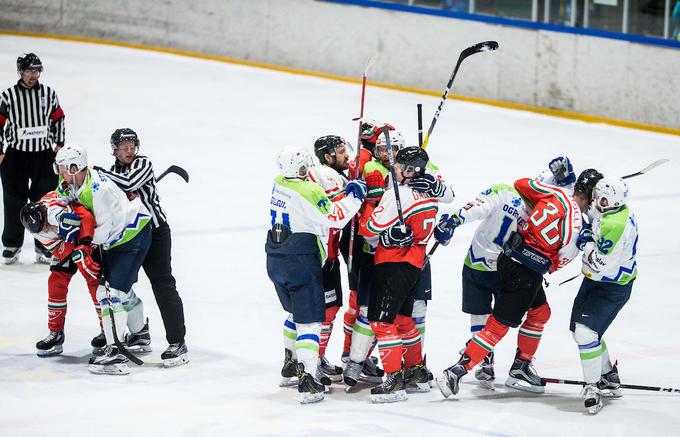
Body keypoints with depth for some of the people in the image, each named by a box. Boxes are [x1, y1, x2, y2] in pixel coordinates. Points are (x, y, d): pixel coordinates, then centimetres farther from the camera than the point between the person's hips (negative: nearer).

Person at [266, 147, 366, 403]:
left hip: (275, 261, 8)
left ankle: (290, 361, 39)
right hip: (301, 262, -8)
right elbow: (334, 219, -20)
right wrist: (354, 196, -9)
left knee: (295, 311, 28)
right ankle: (306, 378, -18)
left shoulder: (279, 184, 8)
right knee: (309, 319, -8)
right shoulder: (309, 192, -17)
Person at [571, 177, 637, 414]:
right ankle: (609, 378, 30)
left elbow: (598, 264, -29)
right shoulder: (619, 209, -1)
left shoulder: (615, 225, -31)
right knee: (579, 327, 18)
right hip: (596, 280, 11)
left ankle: (593, 387, -10)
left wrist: (587, 241, -16)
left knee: (585, 331, -19)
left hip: (611, 288, -11)